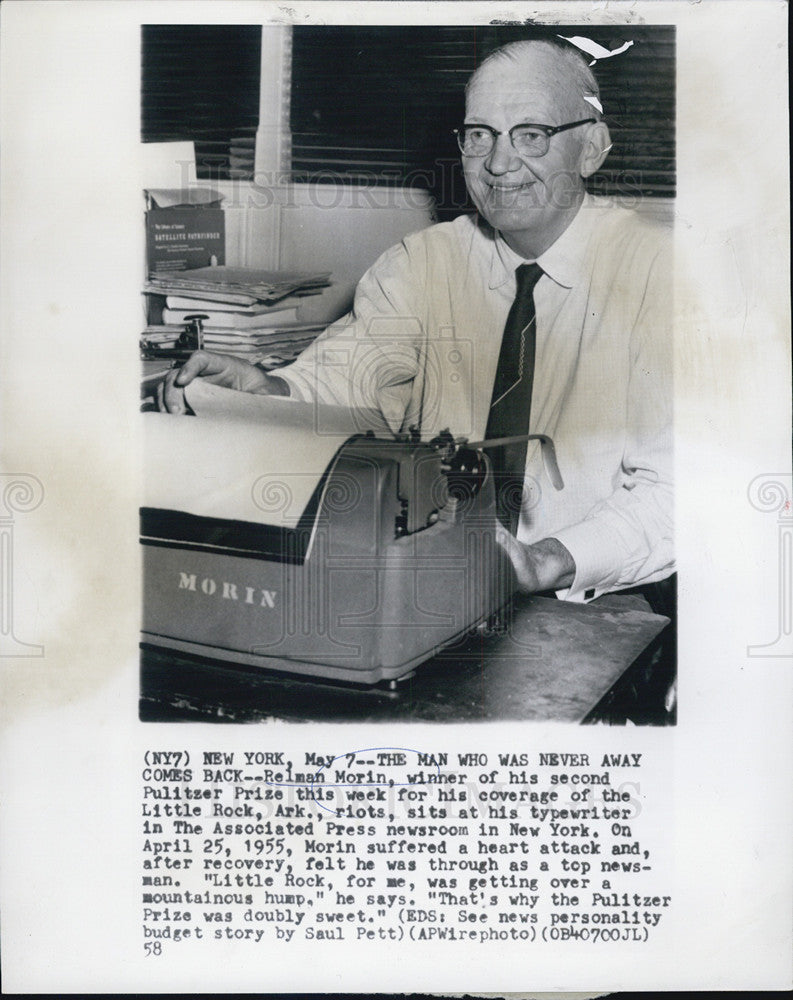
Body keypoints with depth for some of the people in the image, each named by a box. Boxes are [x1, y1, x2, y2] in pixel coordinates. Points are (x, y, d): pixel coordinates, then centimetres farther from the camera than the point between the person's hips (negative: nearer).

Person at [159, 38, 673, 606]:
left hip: (597, 609, -1)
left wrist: (550, 565, -30)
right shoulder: (423, 264, 4)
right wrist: (266, 393, -34)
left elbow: (671, 486, -14)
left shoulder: (655, 270, -7)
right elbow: (347, 374, -12)